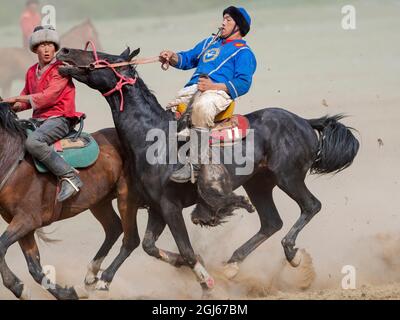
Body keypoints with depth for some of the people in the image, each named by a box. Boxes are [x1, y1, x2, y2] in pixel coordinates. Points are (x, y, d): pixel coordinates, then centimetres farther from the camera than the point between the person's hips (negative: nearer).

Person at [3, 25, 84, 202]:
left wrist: (18, 99, -17)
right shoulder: (32, 72, 17)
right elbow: (26, 100, 25)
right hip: (39, 119, 8)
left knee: (32, 141, -35)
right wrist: (12, 106, 2)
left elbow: (49, 96, -17)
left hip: (59, 119, -8)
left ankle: (70, 176, -32)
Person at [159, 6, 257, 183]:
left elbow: (242, 84, -7)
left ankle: (196, 164, -41)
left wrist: (213, 86, -20)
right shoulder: (210, 43, 32)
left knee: (201, 107, -38)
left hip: (218, 92, -9)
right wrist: (173, 57, 4)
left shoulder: (243, 52, 7)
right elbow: (187, 59, 29)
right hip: (192, 89, 9)